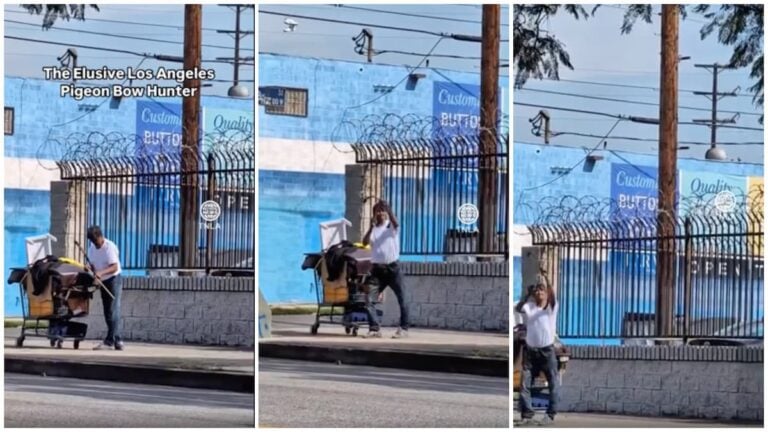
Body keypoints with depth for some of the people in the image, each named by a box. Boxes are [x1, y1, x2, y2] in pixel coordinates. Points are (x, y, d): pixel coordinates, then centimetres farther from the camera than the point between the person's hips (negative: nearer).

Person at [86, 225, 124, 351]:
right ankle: (117, 340, 12)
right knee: (108, 313, 8)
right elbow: (92, 265, 11)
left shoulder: (110, 247, -17)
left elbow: (114, 267, -24)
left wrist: (101, 272, -39)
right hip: (103, 282, 8)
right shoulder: (92, 248, 6)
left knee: (112, 312, -12)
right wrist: (90, 269, -13)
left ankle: (109, 341, -15)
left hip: (113, 280, -8)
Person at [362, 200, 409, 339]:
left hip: (392, 267, -3)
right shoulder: (373, 229, 11)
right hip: (377, 269, 3)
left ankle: (403, 329, 8)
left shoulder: (391, 226, 4)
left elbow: (395, 223, -22)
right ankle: (375, 328, -4)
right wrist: (371, 227, -19)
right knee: (369, 299, -8)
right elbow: (365, 242, -6)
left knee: (402, 300, -2)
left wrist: (388, 209, -35)